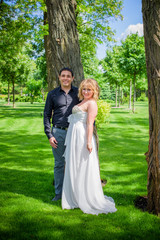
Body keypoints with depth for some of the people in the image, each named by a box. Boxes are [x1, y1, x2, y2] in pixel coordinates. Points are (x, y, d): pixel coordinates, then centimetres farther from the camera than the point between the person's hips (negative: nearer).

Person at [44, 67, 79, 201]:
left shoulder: (78, 93, 5)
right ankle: (59, 193, 21)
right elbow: (47, 115, 5)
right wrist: (49, 135, -3)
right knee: (59, 163, 8)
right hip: (58, 133, 0)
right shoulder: (52, 94, 5)